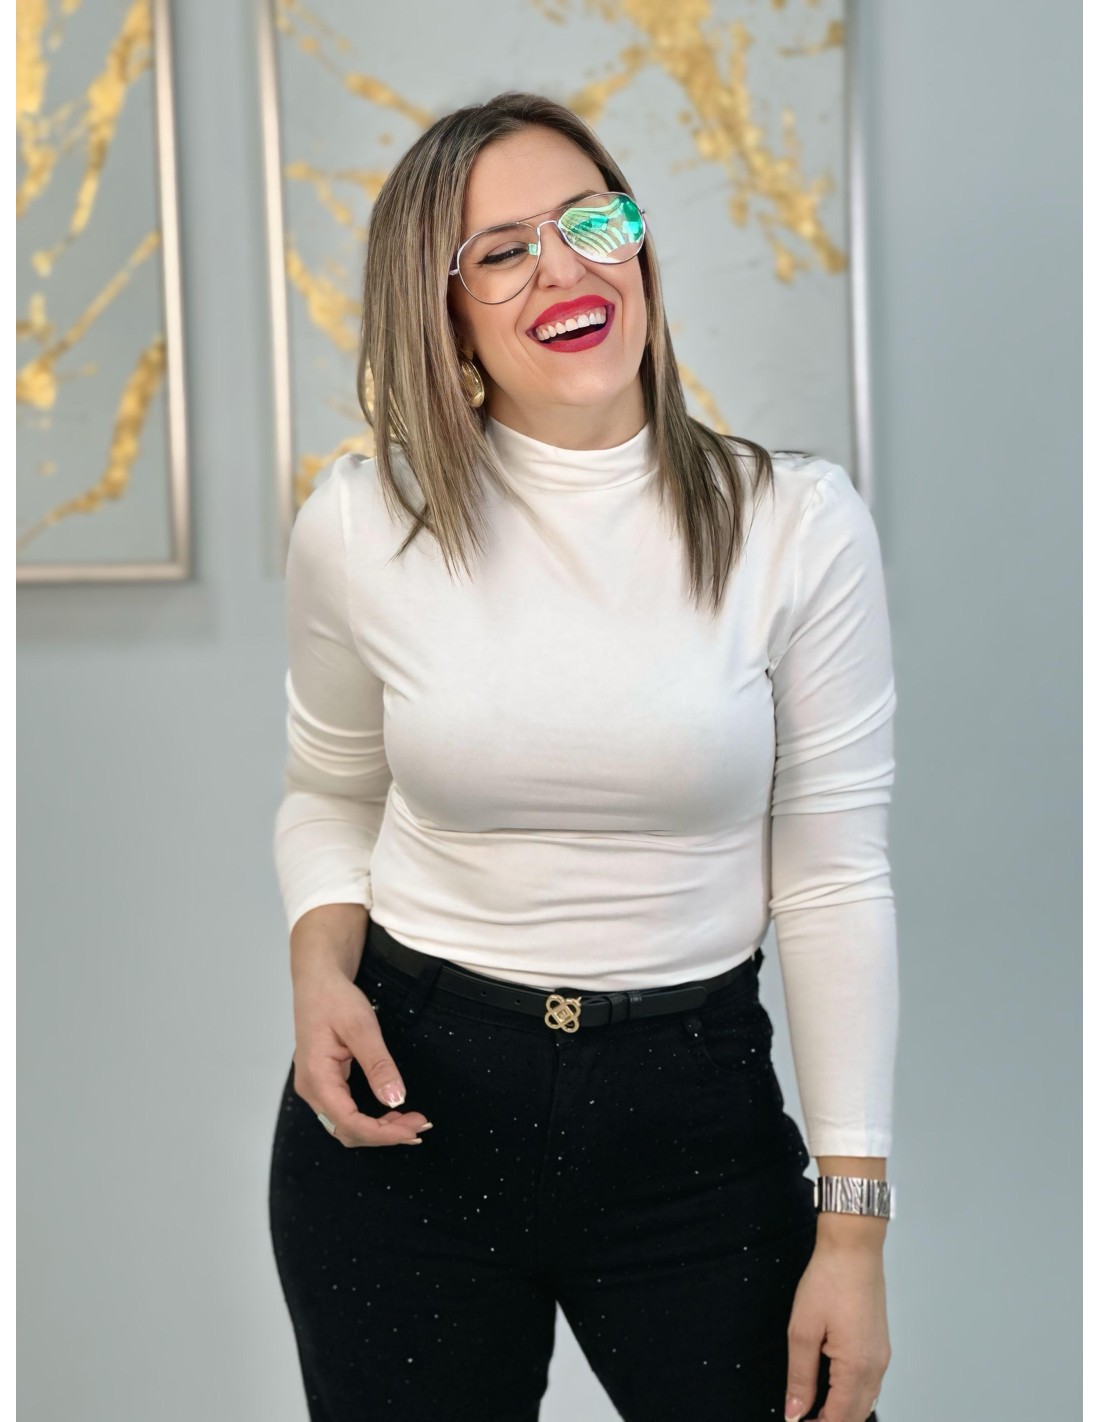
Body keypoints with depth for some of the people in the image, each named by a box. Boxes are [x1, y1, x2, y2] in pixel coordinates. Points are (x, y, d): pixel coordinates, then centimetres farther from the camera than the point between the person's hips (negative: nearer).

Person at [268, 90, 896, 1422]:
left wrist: (854, 1230, -7)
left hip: (697, 1111, -1)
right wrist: (321, 965, -10)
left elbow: (833, 880, -6)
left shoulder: (797, 523, -9)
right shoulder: (359, 526, -5)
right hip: (404, 1105, 1)